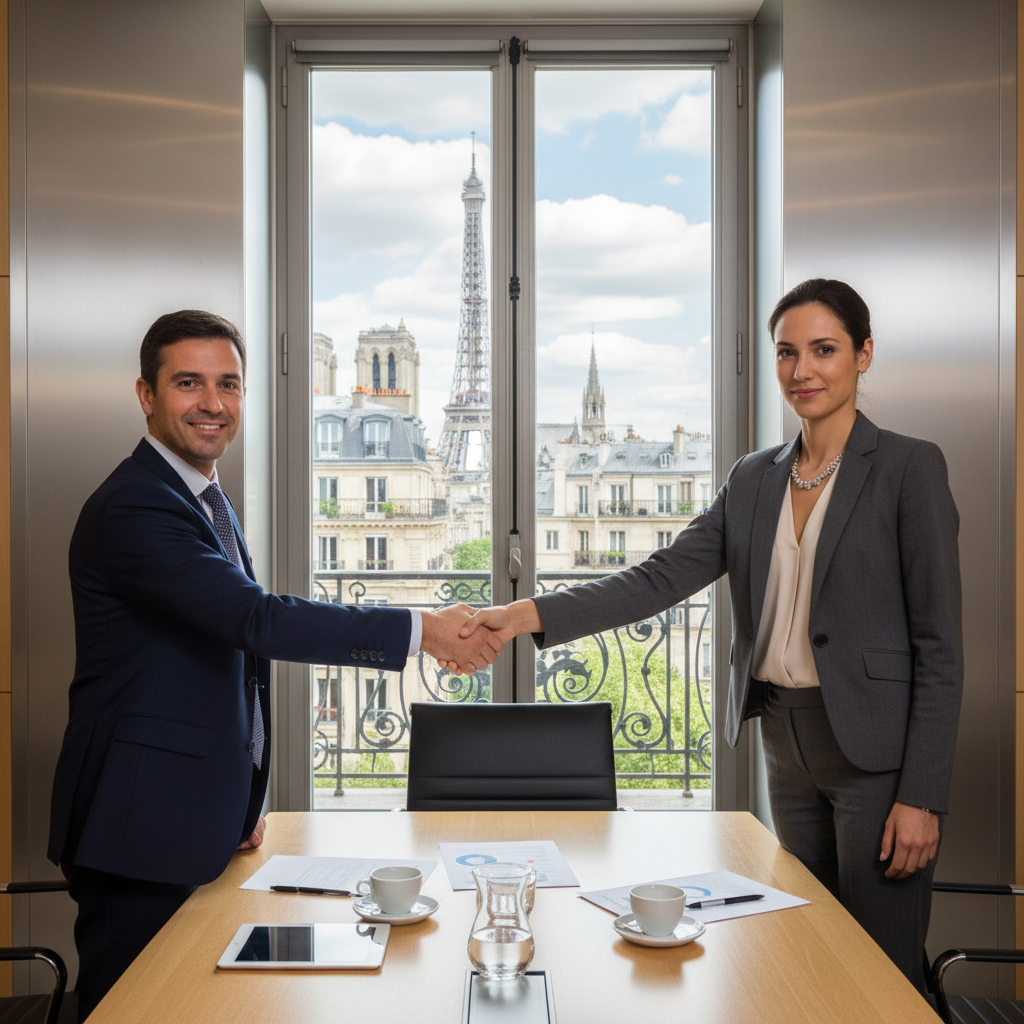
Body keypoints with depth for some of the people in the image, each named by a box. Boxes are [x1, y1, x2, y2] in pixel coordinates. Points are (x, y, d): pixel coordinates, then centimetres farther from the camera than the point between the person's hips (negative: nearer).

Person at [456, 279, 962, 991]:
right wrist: (530, 614, -14)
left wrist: (921, 797, -13)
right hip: (788, 748, 5)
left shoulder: (909, 468, -7)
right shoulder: (754, 479, 9)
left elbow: (939, 645, -9)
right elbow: (662, 578, -1)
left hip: (876, 750, -5)